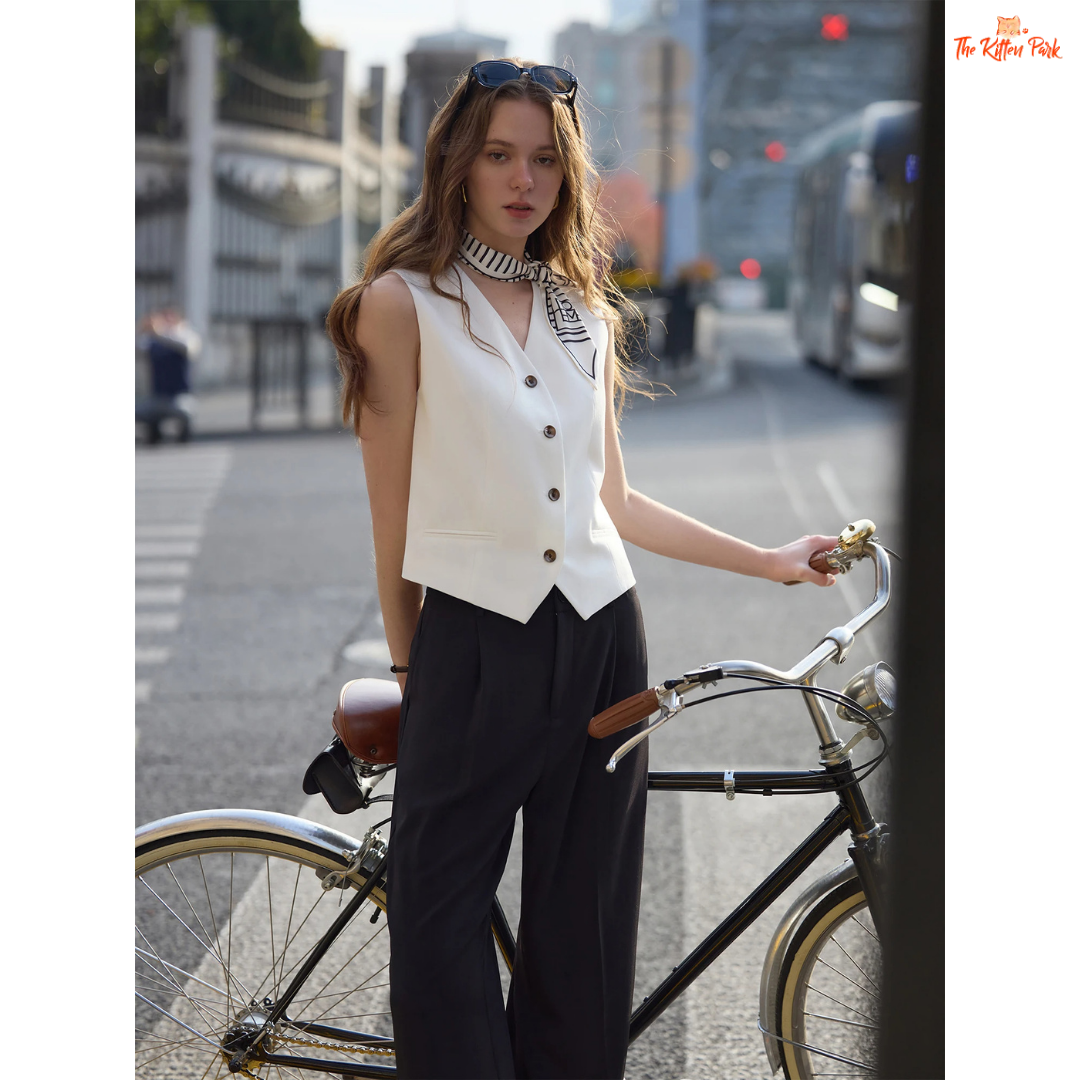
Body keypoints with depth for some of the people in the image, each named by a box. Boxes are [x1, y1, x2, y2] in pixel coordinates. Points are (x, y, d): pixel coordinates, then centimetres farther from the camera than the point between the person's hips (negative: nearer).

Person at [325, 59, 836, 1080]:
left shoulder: (584, 316, 13)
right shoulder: (403, 303, -1)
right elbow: (393, 513, 1)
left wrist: (768, 561, 19)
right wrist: (407, 669, 3)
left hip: (602, 639, 4)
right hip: (473, 641, -4)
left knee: (584, 929, 7)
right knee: (439, 919, -2)